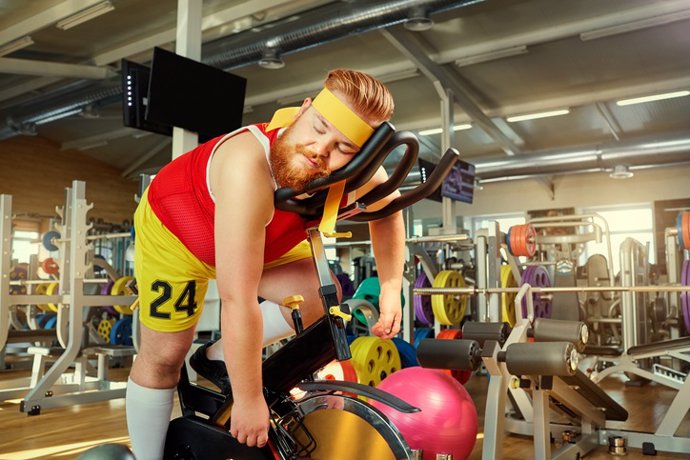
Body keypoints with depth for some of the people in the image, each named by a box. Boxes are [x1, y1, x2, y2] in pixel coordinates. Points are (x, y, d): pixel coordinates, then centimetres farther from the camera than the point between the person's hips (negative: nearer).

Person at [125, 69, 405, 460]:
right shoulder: (249, 168, -45)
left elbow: (387, 209, 0)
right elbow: (238, 302, -42)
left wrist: (391, 287, -8)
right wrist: (249, 401, -32)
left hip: (263, 241, 5)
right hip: (173, 229, -5)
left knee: (319, 294, -13)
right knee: (164, 356, -1)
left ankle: (216, 360, 9)